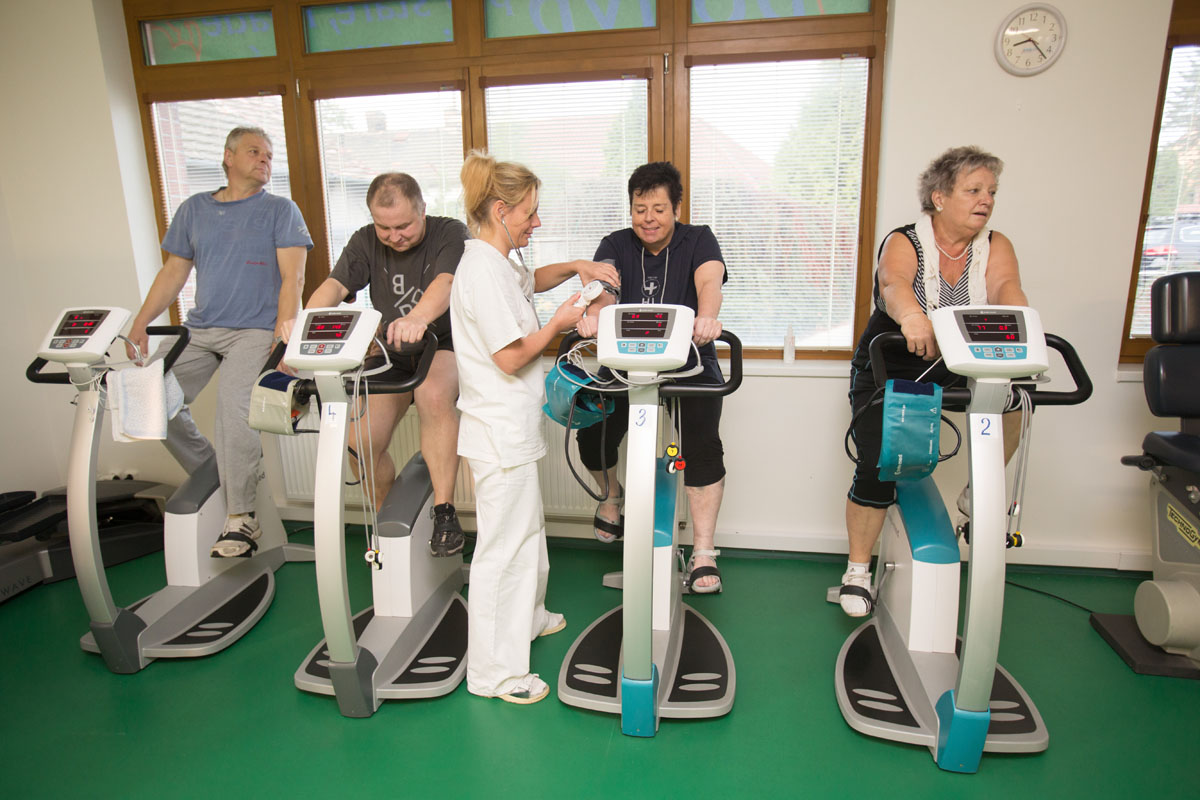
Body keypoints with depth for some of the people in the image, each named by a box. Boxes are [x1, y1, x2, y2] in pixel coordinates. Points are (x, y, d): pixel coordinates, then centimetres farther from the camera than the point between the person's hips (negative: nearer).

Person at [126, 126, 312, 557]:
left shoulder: (280, 210, 5)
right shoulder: (194, 209, 17)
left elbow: (292, 275, -6)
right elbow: (173, 272, 18)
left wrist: (284, 329, -20)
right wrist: (140, 323, 8)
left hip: (257, 329, -5)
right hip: (201, 329, 5)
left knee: (233, 393, -28)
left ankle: (241, 517, -20)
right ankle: (210, 477, 11)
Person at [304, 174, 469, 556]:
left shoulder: (450, 234, -10)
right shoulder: (365, 242, 4)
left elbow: (445, 283, -30)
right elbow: (334, 285, -9)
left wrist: (418, 318, -52)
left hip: (444, 343, -4)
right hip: (389, 353, 4)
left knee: (433, 396, -38)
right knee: (360, 443, -11)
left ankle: (444, 511, -27)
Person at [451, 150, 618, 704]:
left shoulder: (498, 262, 11)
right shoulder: (482, 270, -20)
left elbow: (531, 280, 32)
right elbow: (511, 356, -22)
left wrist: (574, 268, 15)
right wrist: (558, 324, -8)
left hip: (512, 426, 11)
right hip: (501, 431, -11)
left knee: (526, 530, 24)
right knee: (502, 546, 0)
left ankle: (528, 617, 44)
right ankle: (493, 671, 14)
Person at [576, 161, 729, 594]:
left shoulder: (698, 239, -1)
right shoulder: (616, 245, 3)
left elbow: (710, 281, -23)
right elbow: (603, 285, -18)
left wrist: (706, 317, -47)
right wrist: (593, 313, -43)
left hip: (689, 362, -2)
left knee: (703, 446, -19)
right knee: (593, 437, -11)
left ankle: (702, 554, -6)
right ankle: (611, 494, 25)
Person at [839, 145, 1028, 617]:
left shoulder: (994, 247, 2)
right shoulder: (904, 242, -9)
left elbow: (1005, 287, -19)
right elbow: (893, 283, -32)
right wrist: (911, 314, -55)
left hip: (961, 370, 3)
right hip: (889, 372, -3)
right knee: (878, 468, -11)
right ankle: (858, 569, 10)